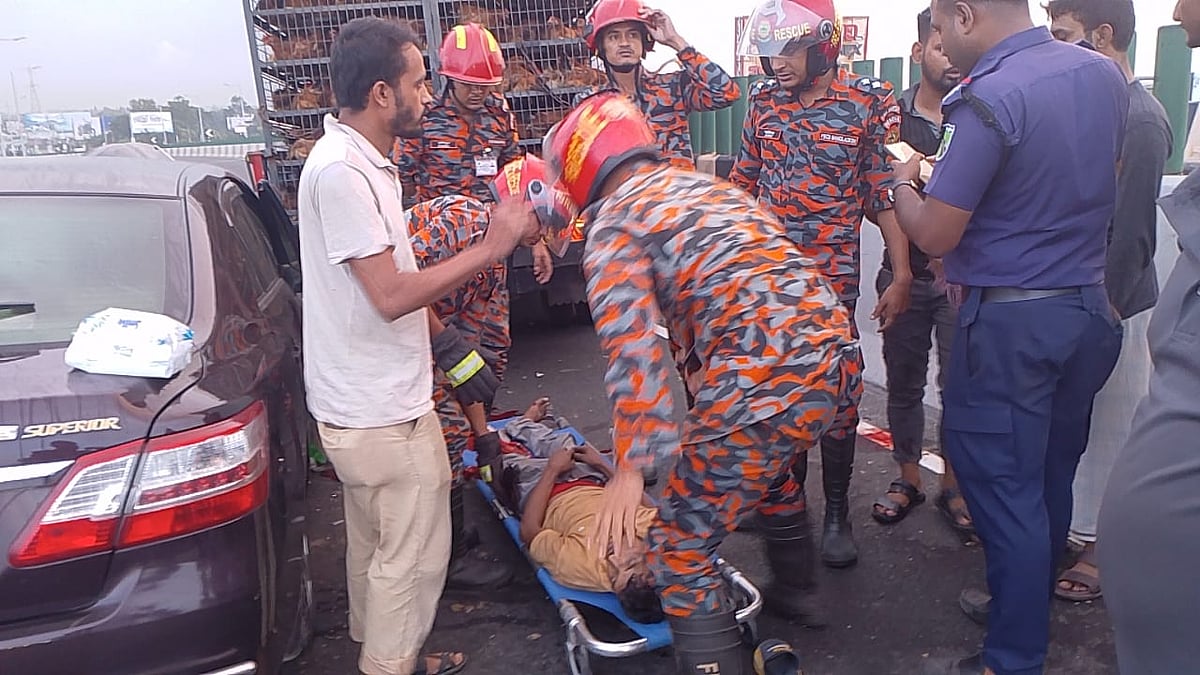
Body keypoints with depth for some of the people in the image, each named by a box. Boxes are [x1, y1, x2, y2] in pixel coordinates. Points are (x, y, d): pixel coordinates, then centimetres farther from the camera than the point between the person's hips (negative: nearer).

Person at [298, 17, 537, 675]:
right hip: (384, 411, -10)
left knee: (373, 545, 24)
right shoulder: (340, 170, -22)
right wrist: (490, 247, -21)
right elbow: (391, 295, -26)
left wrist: (449, 347, 13)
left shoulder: (363, 161, 10)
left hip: (364, 402, 10)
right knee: (414, 556, 5)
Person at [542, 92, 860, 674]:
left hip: (768, 378, -9)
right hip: (836, 350, 10)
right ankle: (792, 589, 57)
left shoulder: (614, 220, 1)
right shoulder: (708, 186, 26)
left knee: (682, 549, 2)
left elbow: (632, 346, -13)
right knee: (767, 469, 37)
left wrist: (630, 467, -13)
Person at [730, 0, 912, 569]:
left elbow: (886, 196, -4)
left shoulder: (869, 103, -4)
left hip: (831, 278, -3)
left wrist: (901, 277, -8)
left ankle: (837, 513, 19)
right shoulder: (764, 100, 7)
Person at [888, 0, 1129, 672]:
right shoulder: (1106, 73, 4)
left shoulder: (986, 99, -20)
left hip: (1011, 321, -8)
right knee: (1052, 478, 20)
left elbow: (935, 235, -17)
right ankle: (1034, 606, 38)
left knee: (1006, 490, 3)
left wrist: (904, 183, 1)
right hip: (1090, 307, 8)